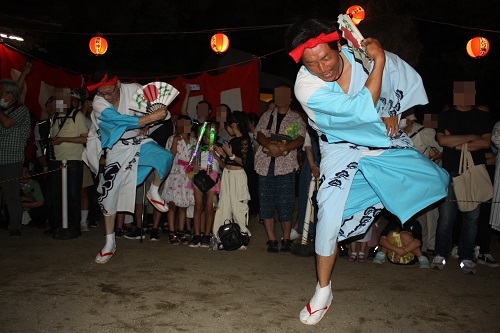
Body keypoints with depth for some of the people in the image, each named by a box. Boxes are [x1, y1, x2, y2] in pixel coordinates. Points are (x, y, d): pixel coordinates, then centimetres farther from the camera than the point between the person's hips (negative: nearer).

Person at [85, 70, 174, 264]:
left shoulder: (133, 89, -12)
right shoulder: (98, 103, -17)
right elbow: (120, 120, -31)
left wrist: (146, 125, -10)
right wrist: (150, 117, -38)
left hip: (139, 142, 1)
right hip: (118, 150, -1)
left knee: (165, 157, -30)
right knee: (108, 194, -4)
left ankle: (154, 192, -2)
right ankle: (110, 243, 11)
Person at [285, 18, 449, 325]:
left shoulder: (367, 55, -20)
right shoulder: (306, 86, -27)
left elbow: (410, 84, 1)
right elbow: (362, 110, -34)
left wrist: (395, 115, -8)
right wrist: (379, 62, -29)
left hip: (387, 142, 3)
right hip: (343, 148, -3)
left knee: (436, 182, -9)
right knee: (330, 213, -14)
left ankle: (399, 229, 27)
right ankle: (323, 290, 8)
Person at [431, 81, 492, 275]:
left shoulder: (483, 117, 14)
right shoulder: (446, 116, 11)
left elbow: (486, 142, 2)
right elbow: (442, 140, -4)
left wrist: (459, 144, -6)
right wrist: (471, 137, -4)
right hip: (451, 171, -1)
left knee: (472, 217, 0)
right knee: (446, 215, -3)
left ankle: (466, 258, 8)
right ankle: (440, 255, 7)